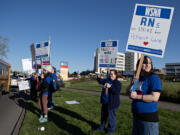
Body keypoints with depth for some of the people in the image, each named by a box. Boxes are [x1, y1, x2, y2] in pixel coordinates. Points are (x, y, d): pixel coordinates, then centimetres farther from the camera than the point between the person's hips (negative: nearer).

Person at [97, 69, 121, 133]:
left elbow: (117, 91, -26)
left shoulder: (118, 83, -13)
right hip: (105, 102, 8)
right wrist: (99, 77, -1)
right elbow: (101, 81, 19)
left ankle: (111, 129, 24)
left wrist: (110, 87, -34)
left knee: (111, 115, 5)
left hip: (112, 103, -7)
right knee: (103, 114, 20)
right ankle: (102, 126, 38)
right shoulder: (107, 80, 7)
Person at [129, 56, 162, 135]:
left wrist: (136, 96, -19)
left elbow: (155, 97, -24)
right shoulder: (137, 77, 7)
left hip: (149, 117, -7)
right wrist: (132, 85, -7)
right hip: (136, 115, 8)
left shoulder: (154, 78, -15)